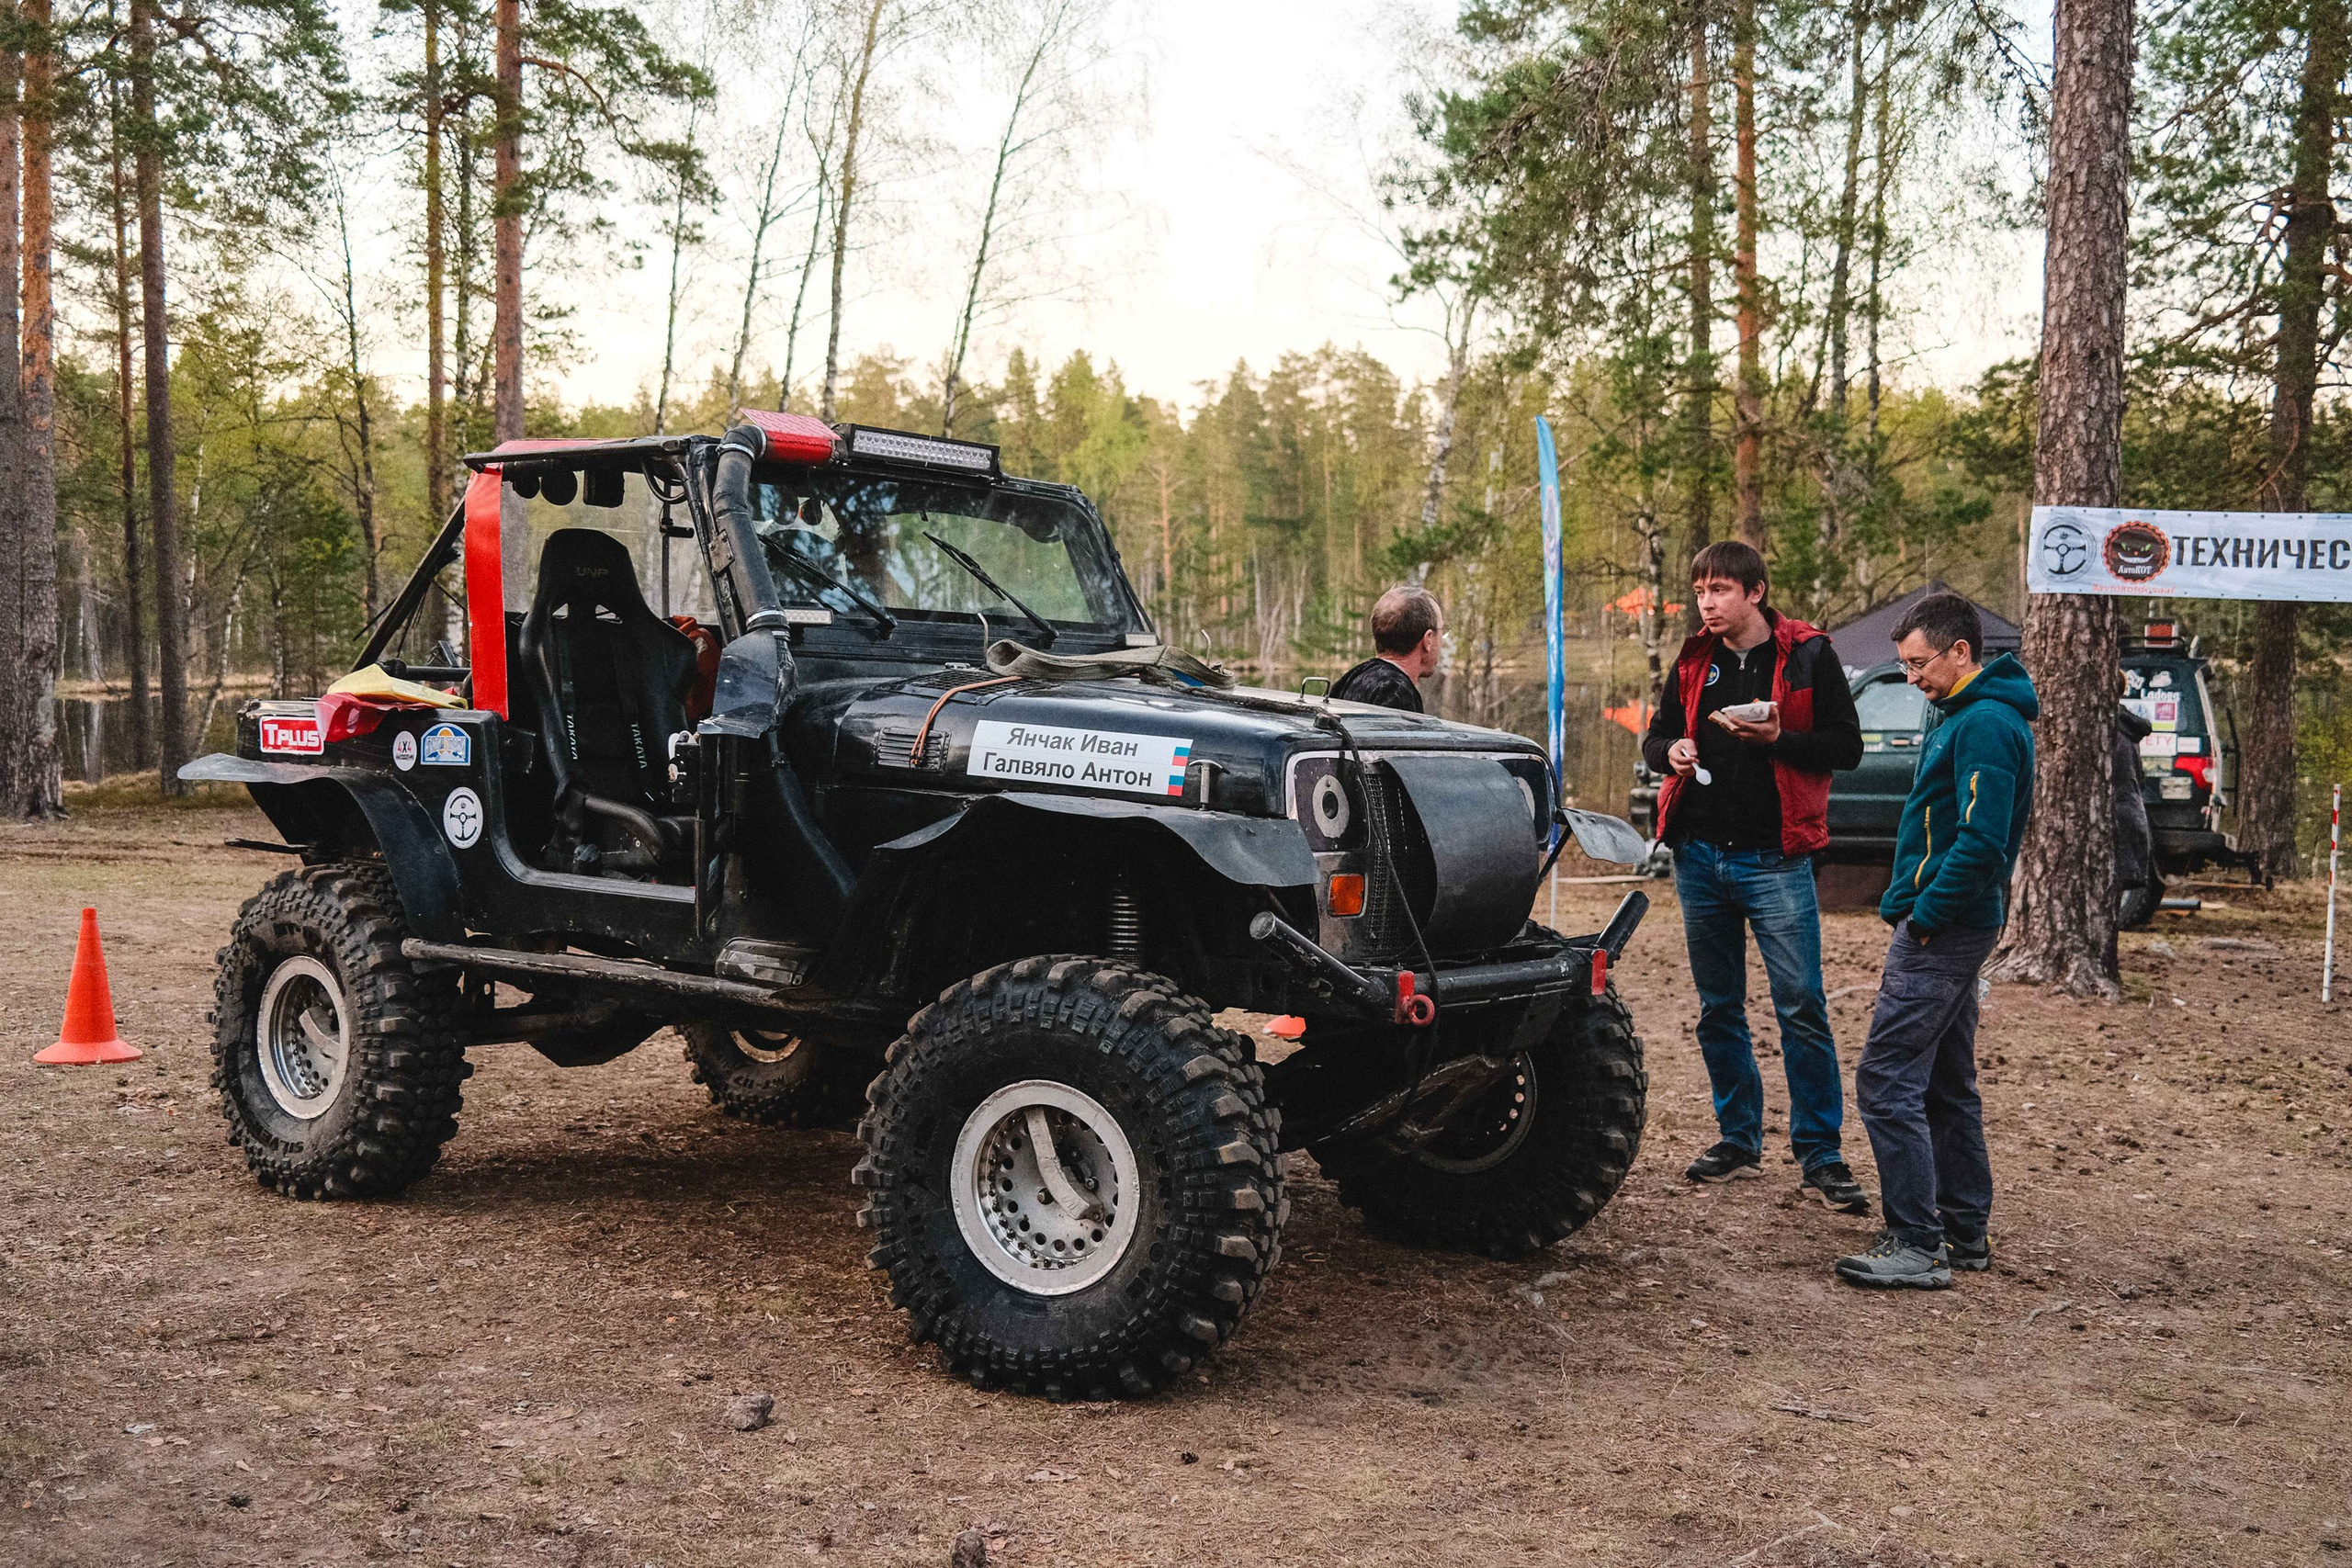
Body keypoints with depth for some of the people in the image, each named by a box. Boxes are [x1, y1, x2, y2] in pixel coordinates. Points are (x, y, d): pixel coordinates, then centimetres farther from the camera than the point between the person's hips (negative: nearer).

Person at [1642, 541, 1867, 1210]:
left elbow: (1846, 747, -4)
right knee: (1718, 1009, 11)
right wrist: (1671, 750, -4)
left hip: (1775, 858, -5)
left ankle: (1821, 1156, 1)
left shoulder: (1807, 655, -3)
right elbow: (1656, 735, 19)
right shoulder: (1694, 661, 10)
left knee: (1802, 1007, -6)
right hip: (1700, 854, 5)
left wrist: (1777, 739, -20)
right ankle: (1739, 1141, 23)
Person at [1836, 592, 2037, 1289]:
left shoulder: (1985, 726, -17)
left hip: (1941, 933, -11)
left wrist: (1923, 916, -19)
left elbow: (1981, 842, -26)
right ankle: (1965, 1232, 25)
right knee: (1946, 1086, 16)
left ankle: (1917, 1246, -7)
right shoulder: (1966, 717, 17)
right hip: (1951, 928, 11)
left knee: (1887, 1081, -10)